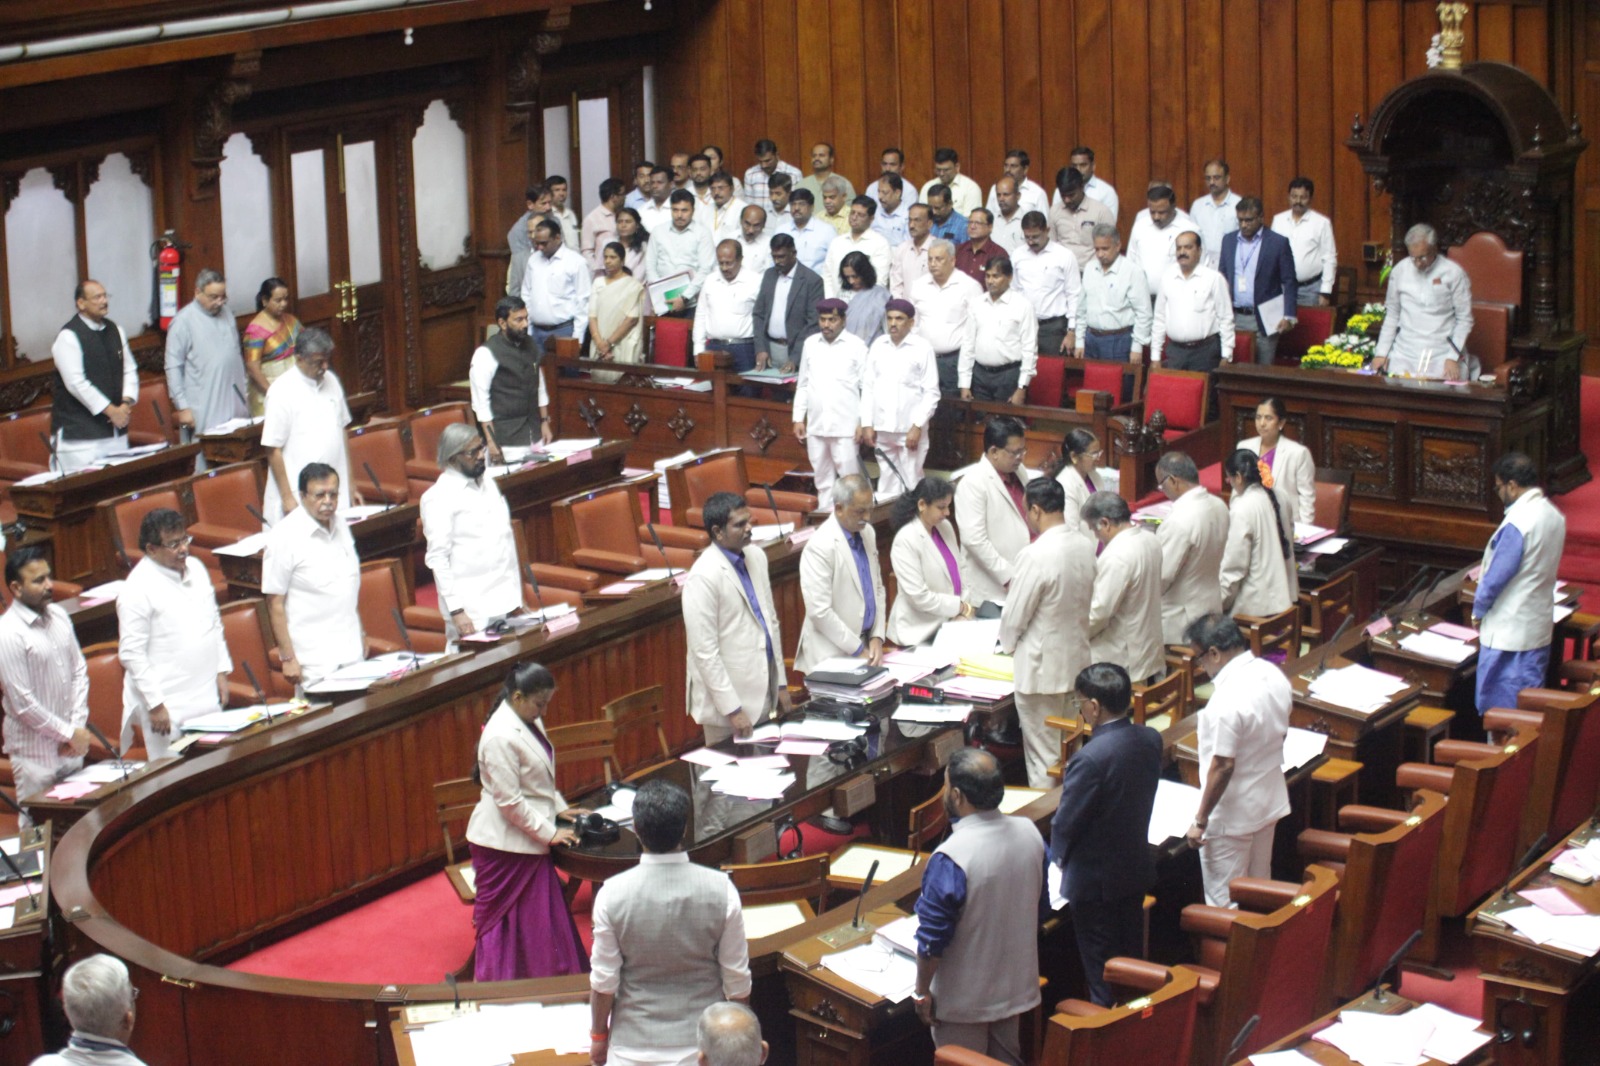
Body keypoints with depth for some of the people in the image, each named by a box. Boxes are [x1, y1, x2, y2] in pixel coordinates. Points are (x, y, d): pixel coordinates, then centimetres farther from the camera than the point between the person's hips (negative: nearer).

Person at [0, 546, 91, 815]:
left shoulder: (58, 616, 4)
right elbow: (22, 704, -17)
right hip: (35, 751, -6)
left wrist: (78, 727, -2)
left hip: (70, 744, 6)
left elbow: (79, 671, 9)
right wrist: (69, 733, -12)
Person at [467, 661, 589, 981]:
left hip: (529, 839, 9)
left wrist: (559, 808, 10)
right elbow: (509, 801, -23)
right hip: (504, 843, -9)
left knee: (538, 915, 13)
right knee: (505, 918, 1)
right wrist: (549, 833, -17)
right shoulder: (501, 737, -24)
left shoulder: (531, 721, 7)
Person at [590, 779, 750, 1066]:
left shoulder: (613, 895, -15)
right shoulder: (721, 890, -13)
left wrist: (598, 1035, 8)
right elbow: (737, 978, -6)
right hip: (701, 1042, 1)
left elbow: (604, 981, -8)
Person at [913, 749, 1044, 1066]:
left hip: (964, 999, -6)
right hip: (1017, 985, 6)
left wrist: (921, 993, -7)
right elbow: (1040, 906, 6)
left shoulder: (950, 860, -30)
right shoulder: (1029, 834, -9)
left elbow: (932, 940, -22)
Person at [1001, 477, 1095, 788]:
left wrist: (1007, 644, 4)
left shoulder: (1036, 555, -25)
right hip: (1077, 658, 8)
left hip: (1042, 667, -8)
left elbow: (1015, 614, -17)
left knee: (1043, 755, 5)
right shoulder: (1085, 546, -2)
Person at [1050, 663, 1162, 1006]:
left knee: (1101, 970, 8)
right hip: (1136, 868, 7)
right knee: (1132, 959, 21)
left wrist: (1059, 855, 1)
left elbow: (1066, 822, -19)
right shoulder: (1150, 740, -7)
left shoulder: (1090, 759, -29)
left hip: (1095, 878, -7)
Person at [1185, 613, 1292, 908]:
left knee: (1225, 902, 6)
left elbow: (1222, 766, -26)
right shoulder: (1275, 675, -3)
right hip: (1270, 803, 8)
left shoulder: (1228, 699, -29)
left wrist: (1200, 821, -17)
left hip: (1231, 817, -8)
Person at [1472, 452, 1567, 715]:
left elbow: (1497, 576, -19)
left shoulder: (1517, 522, -23)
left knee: (1499, 705, 3)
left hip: (1508, 631, -8)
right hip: (1539, 626, 8)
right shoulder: (1554, 516, 4)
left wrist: (1478, 611, -3)